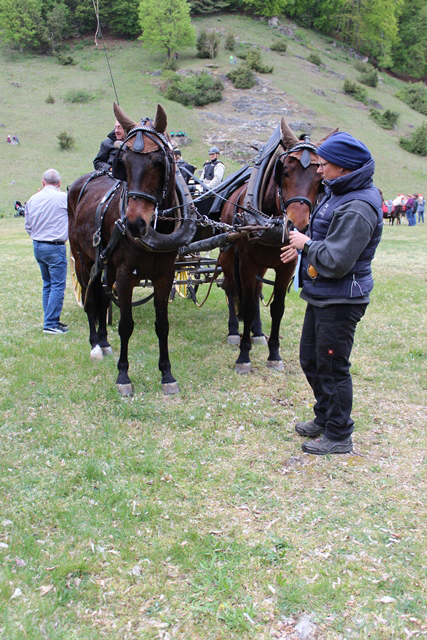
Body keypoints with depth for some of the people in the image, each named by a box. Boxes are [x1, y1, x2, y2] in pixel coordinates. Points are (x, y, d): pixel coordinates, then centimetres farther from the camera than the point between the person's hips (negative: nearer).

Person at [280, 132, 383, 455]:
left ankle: (338, 435, 18)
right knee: (310, 359, 22)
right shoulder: (339, 193, 7)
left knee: (332, 367, 2)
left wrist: (306, 244, -15)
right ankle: (324, 418, 39)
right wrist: (305, 245, 9)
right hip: (321, 296, 11)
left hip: (340, 302, -11)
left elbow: (335, 262, -30)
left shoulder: (357, 209, -26)